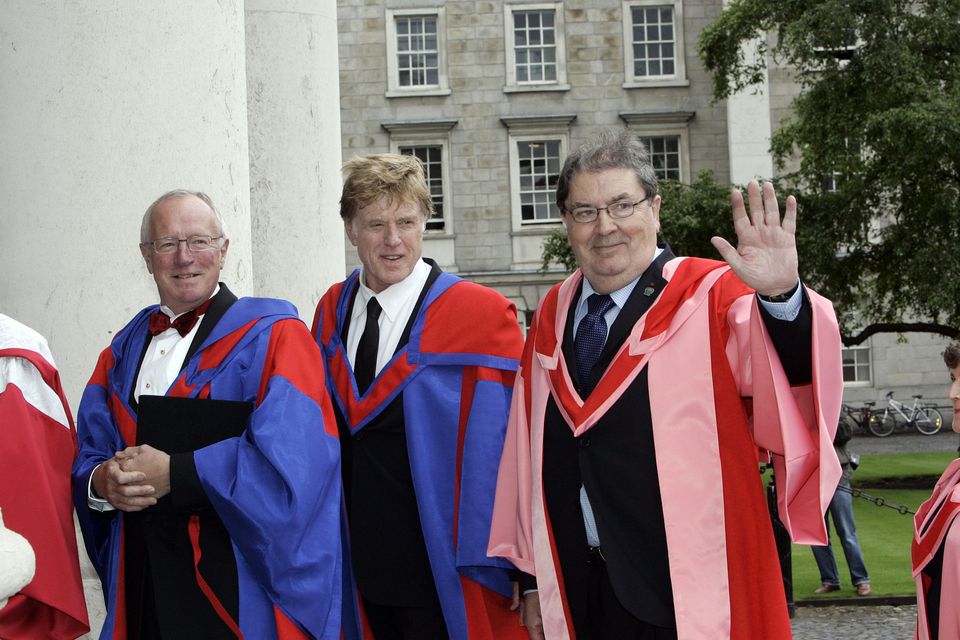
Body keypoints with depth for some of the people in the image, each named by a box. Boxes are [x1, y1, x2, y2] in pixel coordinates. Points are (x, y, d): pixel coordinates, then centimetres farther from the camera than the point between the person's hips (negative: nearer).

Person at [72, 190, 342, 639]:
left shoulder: (274, 337, -6)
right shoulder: (123, 352, 12)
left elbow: (293, 461, -18)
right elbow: (88, 455, 11)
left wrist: (176, 474, -19)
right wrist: (101, 483, -13)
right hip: (142, 581, 5)